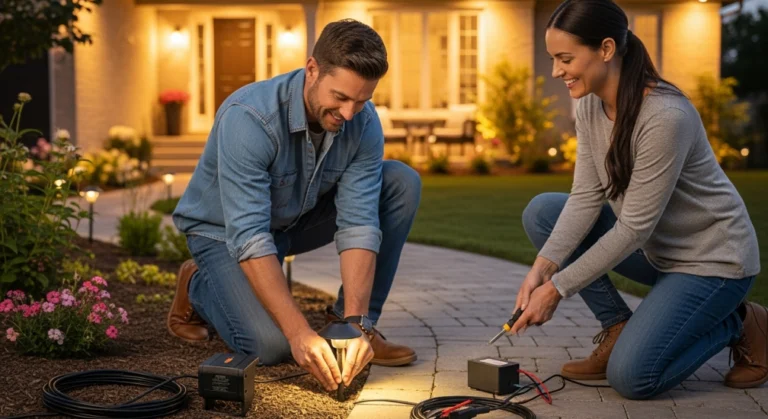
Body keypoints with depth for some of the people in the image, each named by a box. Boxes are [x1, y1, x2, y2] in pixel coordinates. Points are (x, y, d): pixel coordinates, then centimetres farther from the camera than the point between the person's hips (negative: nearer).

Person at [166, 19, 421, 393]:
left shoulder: (364, 124, -20)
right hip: (224, 230, -5)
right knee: (271, 345, -26)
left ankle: (353, 322, -6)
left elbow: (359, 225, -24)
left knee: (403, 183, -15)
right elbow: (249, 237, -39)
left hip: (300, 217, 5)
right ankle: (198, 287, 7)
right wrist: (300, 333, -45)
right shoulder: (248, 117, -35)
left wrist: (356, 323, -36)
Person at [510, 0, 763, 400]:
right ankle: (619, 329, 2)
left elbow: (633, 228, -27)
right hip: (654, 246, 8)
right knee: (541, 212, -7)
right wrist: (543, 266, -22)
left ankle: (740, 324, 7)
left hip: (711, 258, -7)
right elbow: (586, 197, -8)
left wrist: (557, 289, -24)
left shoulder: (665, 116, -31)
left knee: (630, 377, -18)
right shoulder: (590, 104, -6)